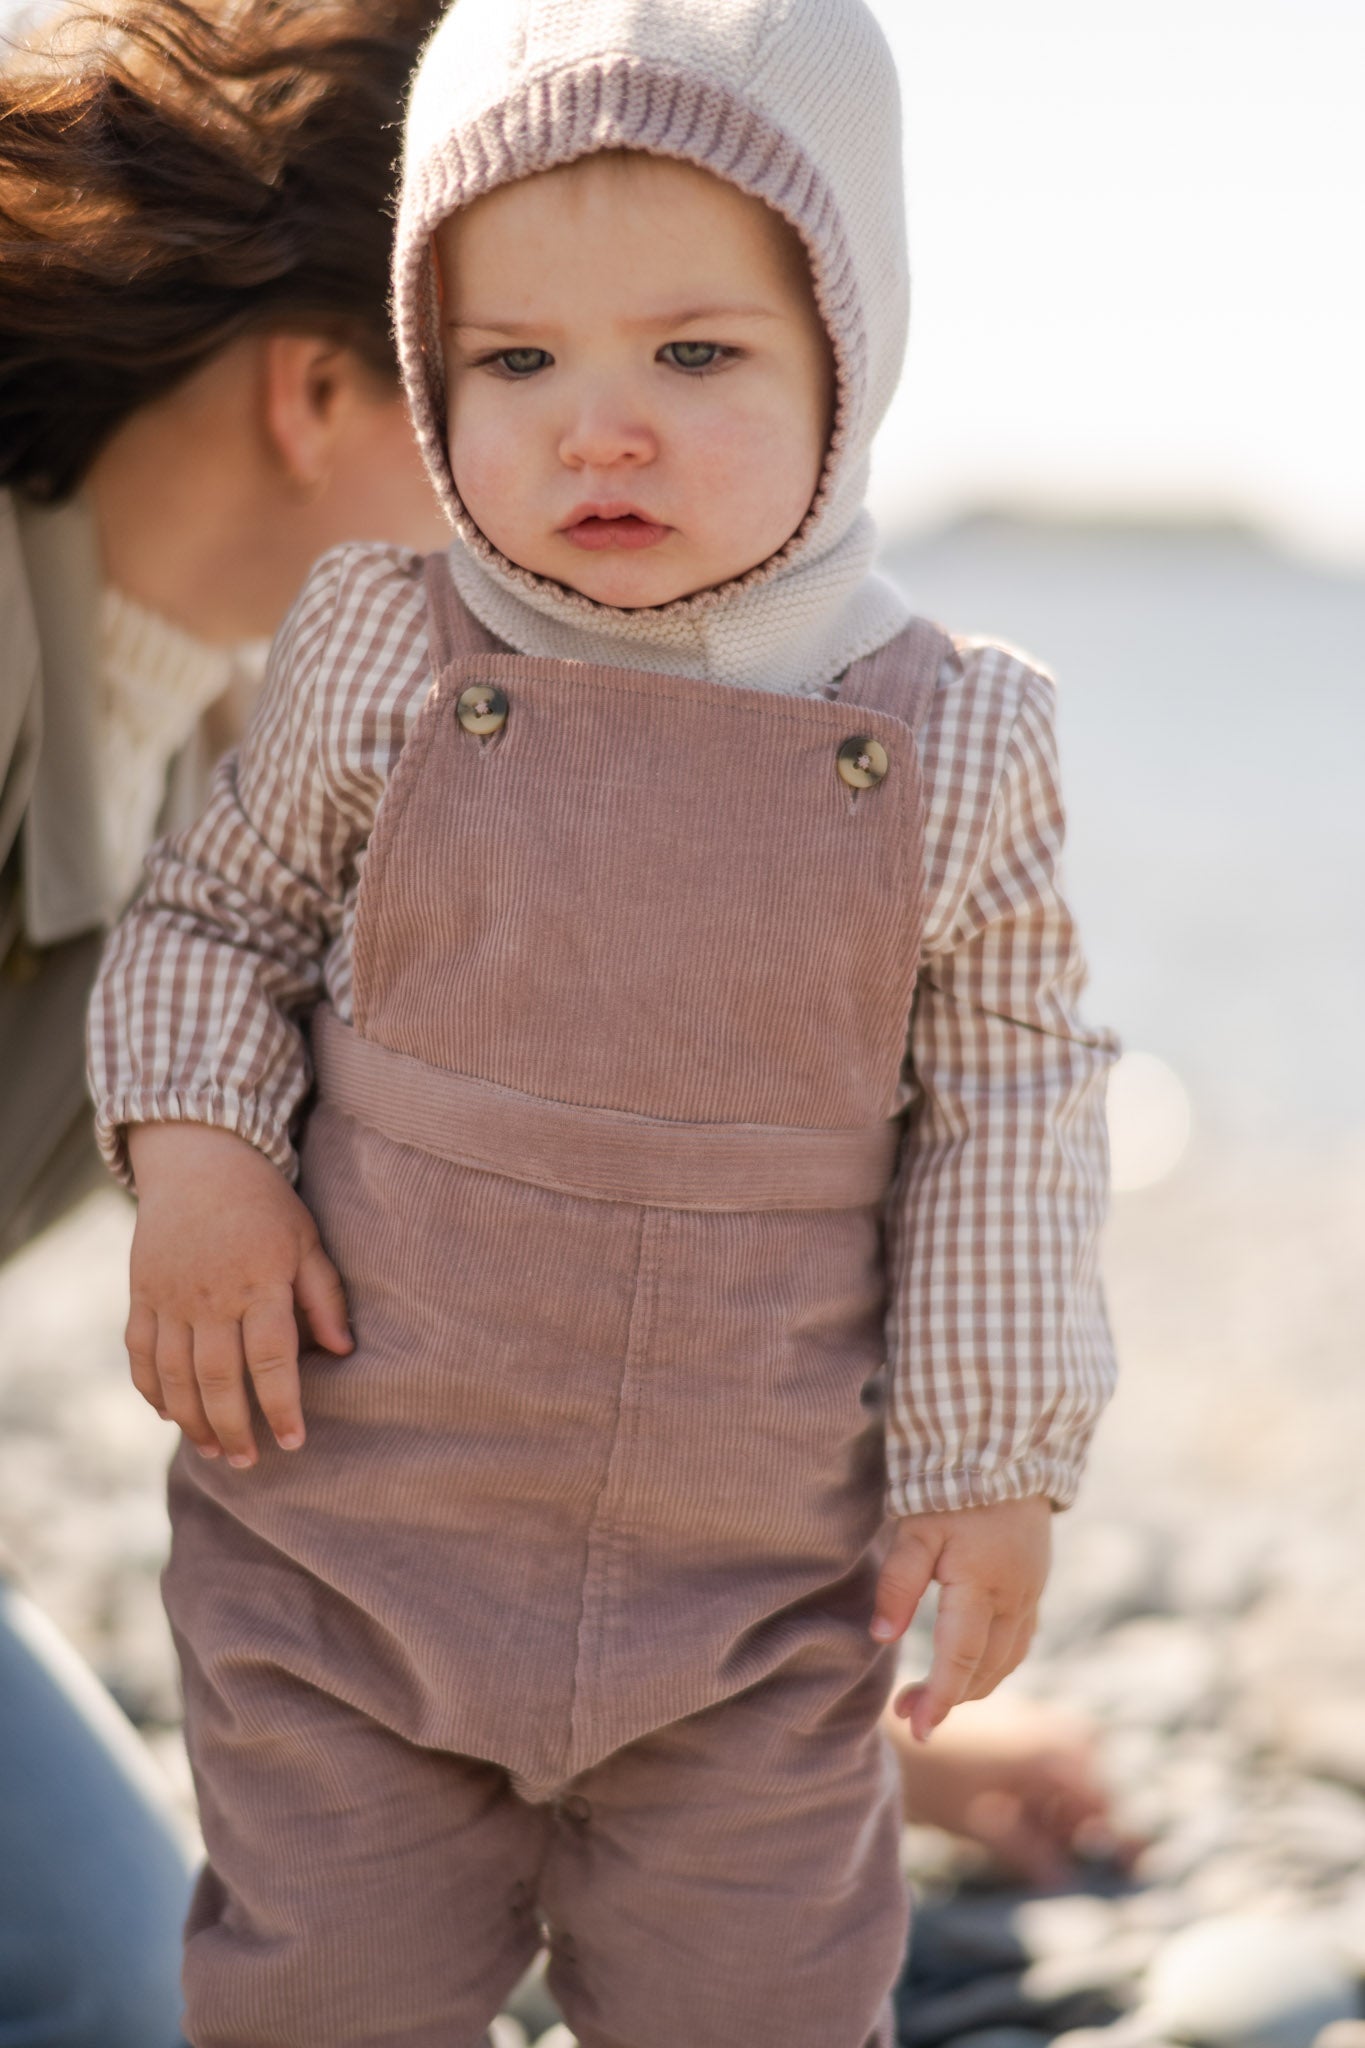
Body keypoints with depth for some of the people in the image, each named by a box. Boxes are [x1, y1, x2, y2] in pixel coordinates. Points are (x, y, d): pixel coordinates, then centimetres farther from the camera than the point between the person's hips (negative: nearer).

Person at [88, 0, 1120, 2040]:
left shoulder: (955, 744, -8)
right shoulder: (377, 659, -9)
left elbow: (1008, 1118, 1)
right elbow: (208, 909, 6)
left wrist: (993, 1462, 0)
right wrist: (192, 1149, -12)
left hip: (765, 1582, 0)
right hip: (349, 1529, 0)